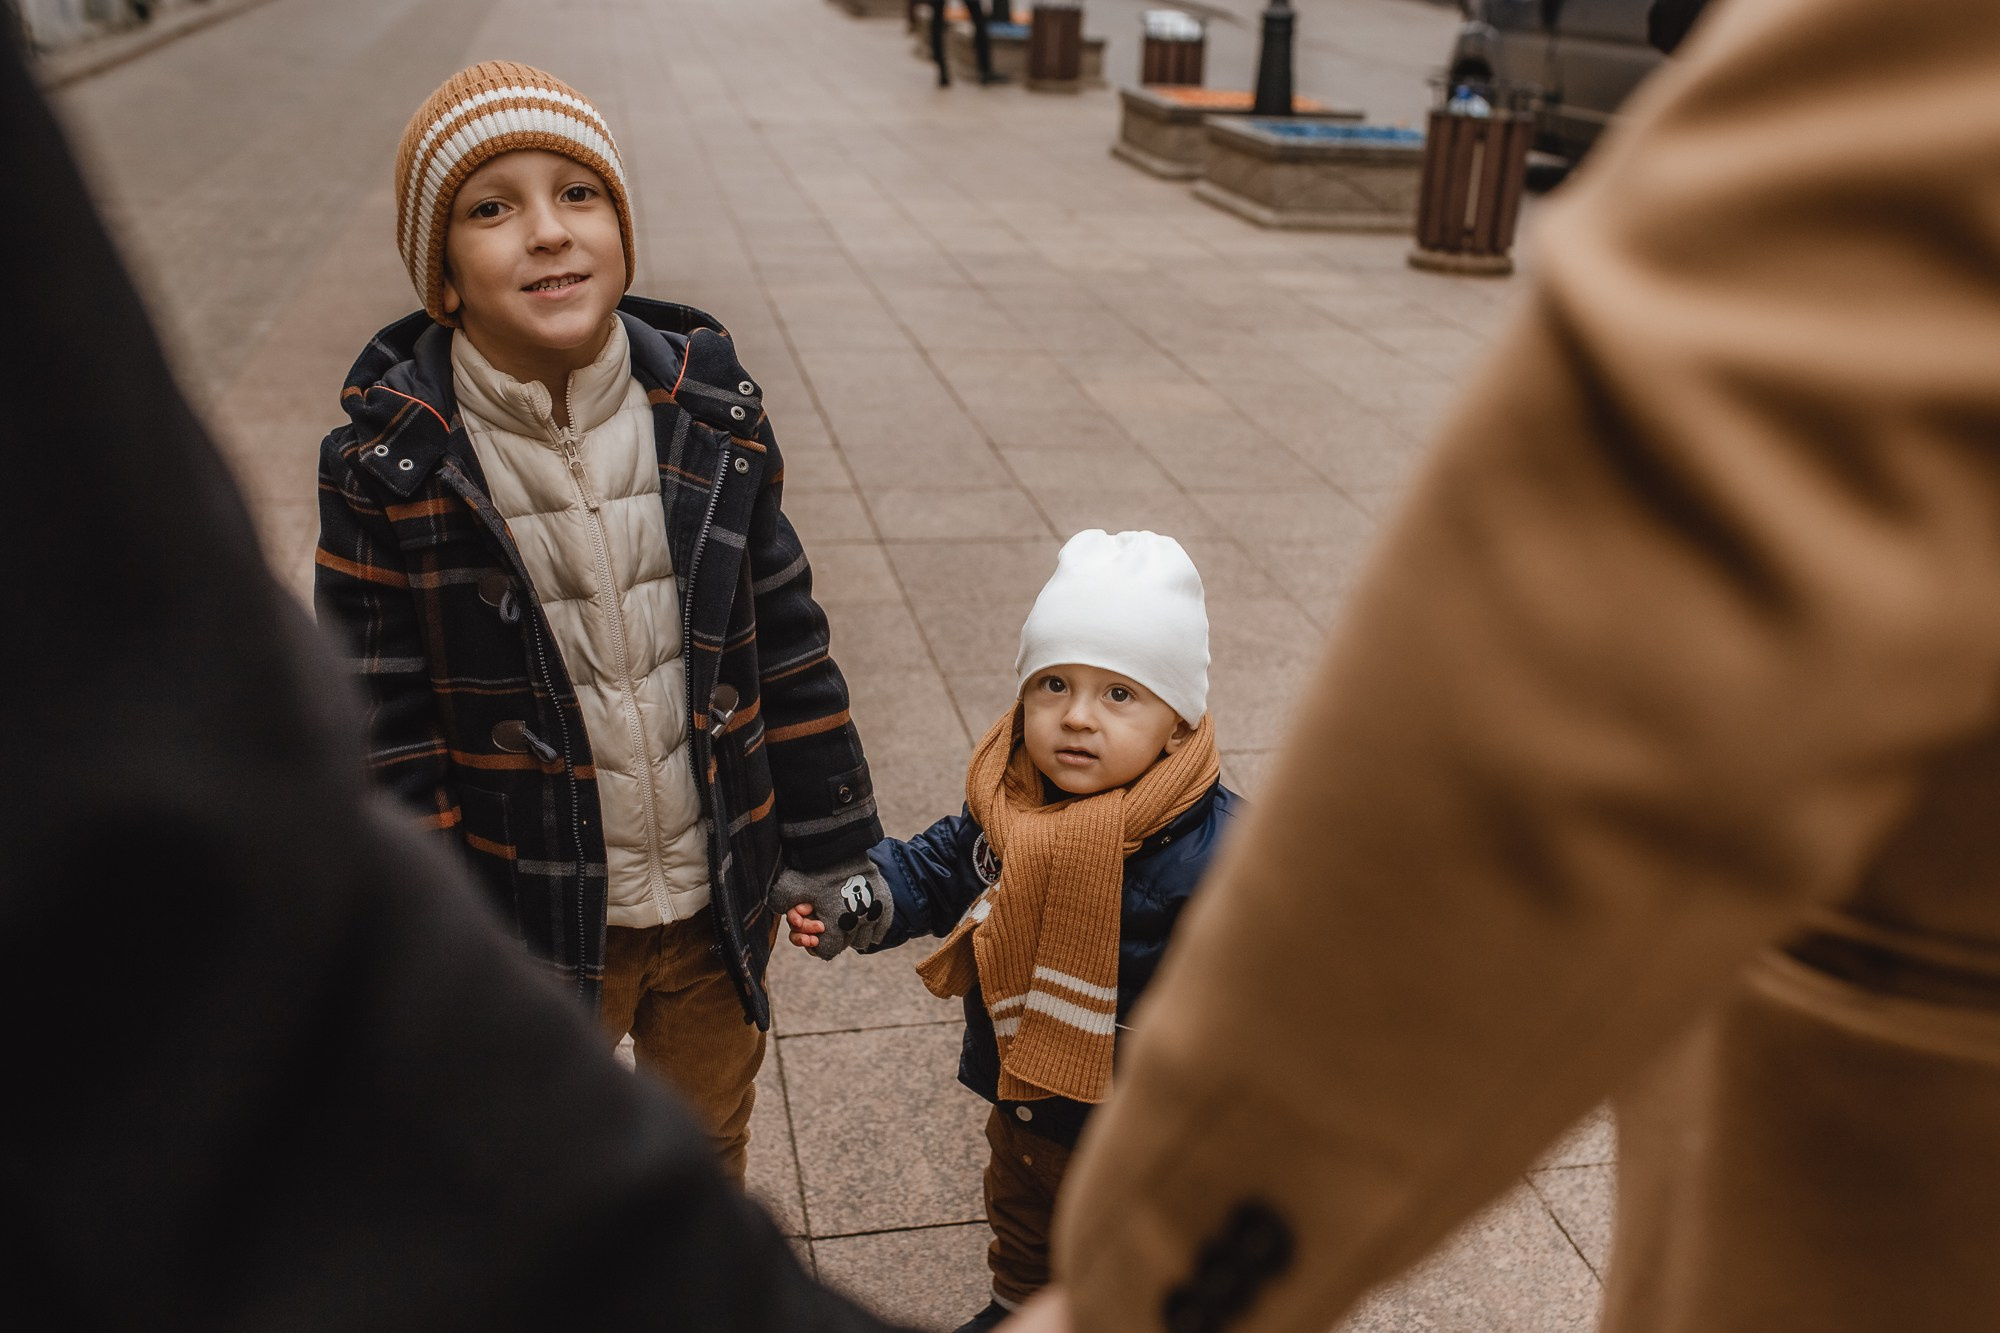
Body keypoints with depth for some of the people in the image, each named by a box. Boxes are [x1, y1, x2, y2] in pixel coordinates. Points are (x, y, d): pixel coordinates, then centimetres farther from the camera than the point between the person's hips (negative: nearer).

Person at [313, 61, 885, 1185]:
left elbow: (786, 641, 0)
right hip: (531, 926, -2)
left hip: (721, 902, 3)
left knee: (710, 1145, 27)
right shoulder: (388, 464, -16)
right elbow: (382, 734, -11)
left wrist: (827, 849, 4)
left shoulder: (710, 410, -9)